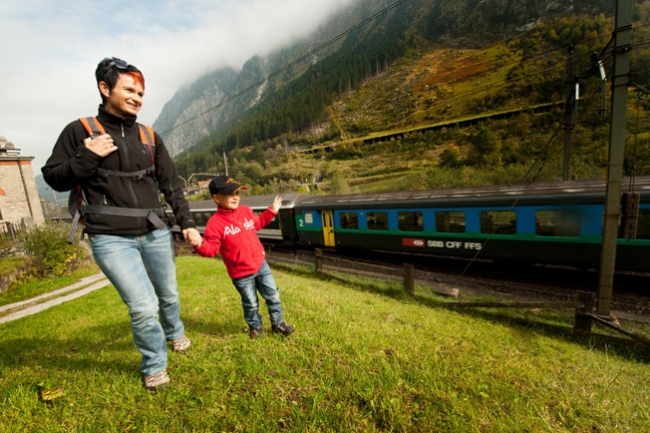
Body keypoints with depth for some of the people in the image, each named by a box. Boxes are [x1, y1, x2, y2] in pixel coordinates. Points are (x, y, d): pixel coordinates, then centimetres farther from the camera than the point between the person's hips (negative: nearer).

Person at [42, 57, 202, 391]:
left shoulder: (149, 137, 9)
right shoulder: (79, 131, 3)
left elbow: (171, 185, 7)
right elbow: (53, 178, 6)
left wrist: (186, 223, 0)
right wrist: (88, 157, -12)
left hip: (156, 233, 3)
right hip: (111, 239, -3)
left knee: (169, 295, 17)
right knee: (144, 307, -8)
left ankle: (175, 333, 49)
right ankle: (154, 366, 21)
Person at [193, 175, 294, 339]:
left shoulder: (246, 211, 2)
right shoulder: (215, 223, -17)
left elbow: (257, 223, 21)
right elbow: (212, 248, -17)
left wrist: (271, 211, 19)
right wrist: (200, 245, -37)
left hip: (260, 264, 5)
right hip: (241, 273, -5)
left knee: (273, 295, 15)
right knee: (251, 304, 15)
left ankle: (277, 323, 38)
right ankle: (255, 327, 43)